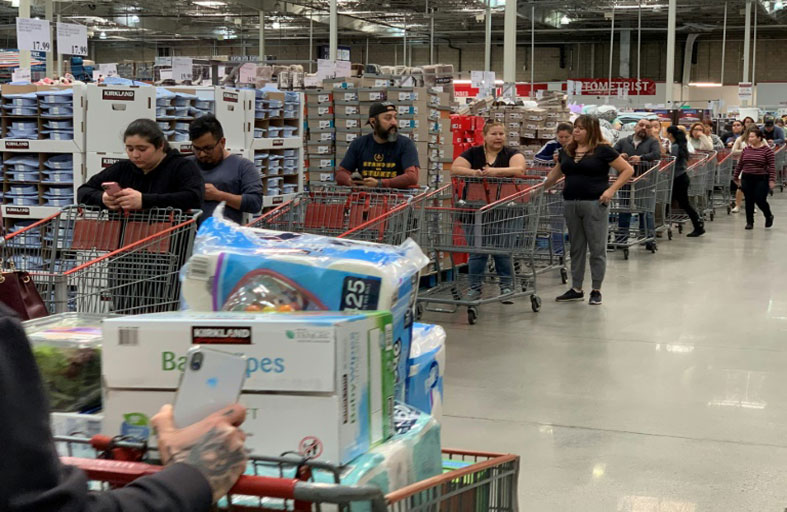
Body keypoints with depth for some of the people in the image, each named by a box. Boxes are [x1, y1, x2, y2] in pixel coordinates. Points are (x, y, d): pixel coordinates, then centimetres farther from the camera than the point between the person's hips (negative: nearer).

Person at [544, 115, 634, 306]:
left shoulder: (602, 150, -5)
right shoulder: (567, 151, 12)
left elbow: (628, 170, -4)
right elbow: (554, 175, 25)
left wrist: (612, 189, -12)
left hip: (594, 204, -5)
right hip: (571, 204, 5)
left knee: (597, 248, 1)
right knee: (576, 248, 11)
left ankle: (596, 291, 9)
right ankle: (576, 289, 19)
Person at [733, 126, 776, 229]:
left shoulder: (766, 150, -8)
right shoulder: (746, 149, 6)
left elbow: (771, 166, -10)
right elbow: (740, 164, 13)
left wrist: (772, 180, -15)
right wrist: (736, 177, 15)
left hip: (761, 179, -4)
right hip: (746, 179, 4)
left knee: (760, 200, -4)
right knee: (749, 201, 6)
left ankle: (769, 216, 23)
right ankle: (749, 222, 16)